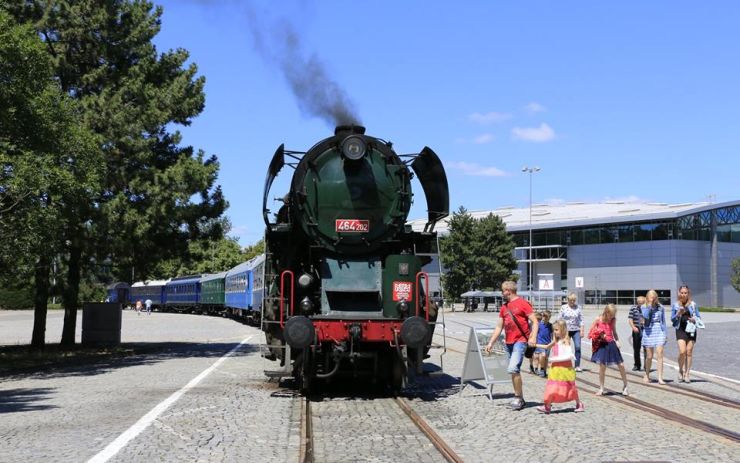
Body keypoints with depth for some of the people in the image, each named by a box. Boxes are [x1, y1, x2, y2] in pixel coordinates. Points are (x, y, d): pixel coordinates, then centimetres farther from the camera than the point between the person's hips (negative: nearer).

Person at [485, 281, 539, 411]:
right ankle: (519, 399, 19)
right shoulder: (504, 307, 15)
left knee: (513, 368, -18)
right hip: (508, 342, 8)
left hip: (520, 341, -8)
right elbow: (499, 327, 18)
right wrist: (491, 343, 12)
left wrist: (533, 337, -22)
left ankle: (518, 397, -7)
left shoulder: (522, 303, -6)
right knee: (514, 371, 11)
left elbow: (535, 322, -9)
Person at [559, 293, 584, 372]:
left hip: (576, 330, 0)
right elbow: (560, 319, 3)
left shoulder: (578, 307, 3)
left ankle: (577, 366, -4)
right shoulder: (563, 307, 2)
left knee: (578, 347, -9)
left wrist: (582, 331, -2)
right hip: (566, 330, 0)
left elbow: (581, 320, 4)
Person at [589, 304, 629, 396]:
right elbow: (591, 332, 1)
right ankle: (601, 389, 13)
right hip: (602, 345, -3)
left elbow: (614, 332, 16)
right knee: (602, 367, -1)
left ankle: (625, 387, 16)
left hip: (612, 344, 3)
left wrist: (617, 341, -1)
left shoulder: (613, 320, 5)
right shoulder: (598, 319, -5)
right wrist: (599, 335, -15)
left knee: (621, 365, 1)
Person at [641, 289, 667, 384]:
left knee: (659, 354, -10)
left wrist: (664, 334, 7)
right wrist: (649, 305, -17)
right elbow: (645, 316, -19)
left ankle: (660, 378, -11)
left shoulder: (661, 307, 7)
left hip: (659, 331, 1)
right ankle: (647, 375, 24)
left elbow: (663, 321, 12)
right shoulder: (644, 307, 2)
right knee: (649, 356, 4)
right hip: (649, 332, -1)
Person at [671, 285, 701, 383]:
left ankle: (686, 375, 9)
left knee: (689, 353, 1)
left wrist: (695, 319, -10)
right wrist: (678, 314, -11)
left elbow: (698, 316, 11)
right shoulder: (676, 305, 6)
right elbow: (672, 319, 7)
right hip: (680, 330, -1)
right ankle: (680, 371, 10)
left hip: (691, 330, 1)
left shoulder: (693, 304, 6)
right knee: (682, 351, -14)